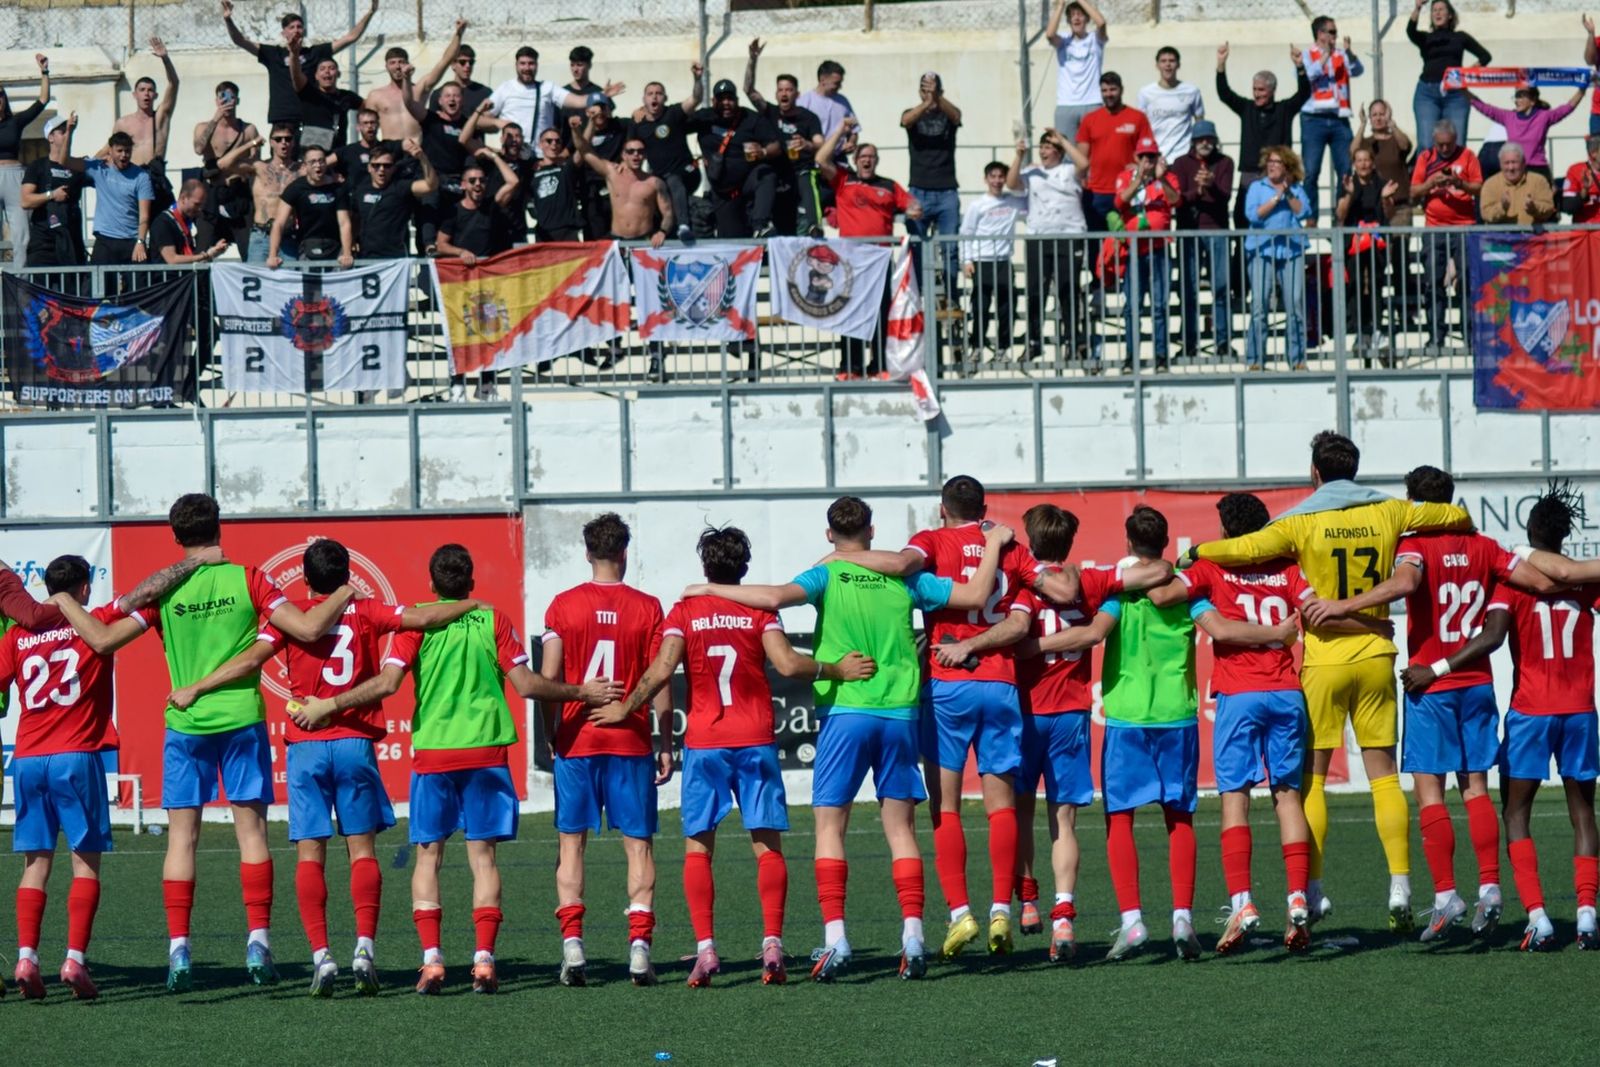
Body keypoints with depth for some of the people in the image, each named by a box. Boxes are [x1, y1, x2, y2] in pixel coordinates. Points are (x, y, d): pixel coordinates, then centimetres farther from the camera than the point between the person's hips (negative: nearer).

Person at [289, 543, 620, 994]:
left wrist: (328, 705, -2)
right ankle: (484, 959, -5)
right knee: (482, 855, 4)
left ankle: (432, 960, -6)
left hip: (432, 751, -1)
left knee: (428, 855, 5)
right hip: (486, 750, 1)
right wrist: (581, 693, 12)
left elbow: (387, 683, -10)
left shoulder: (418, 622, -1)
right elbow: (526, 685, -1)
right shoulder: (493, 620, 2)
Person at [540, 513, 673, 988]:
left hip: (575, 741, 1)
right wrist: (665, 745, 6)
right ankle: (640, 942, -7)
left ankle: (572, 942, -4)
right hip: (631, 742, 0)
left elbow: (548, 679, -3)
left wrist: (551, 735, 9)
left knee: (572, 842, 6)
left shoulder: (563, 606, -1)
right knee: (638, 843, 3)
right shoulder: (647, 608, -2)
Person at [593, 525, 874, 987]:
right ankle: (772, 944, -10)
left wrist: (624, 709, 4)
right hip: (755, 741, 0)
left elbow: (661, 671, -8)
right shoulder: (759, 612, 2)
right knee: (767, 844, 3)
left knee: (698, 846, 4)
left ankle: (705, 948, -8)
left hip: (703, 742, 0)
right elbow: (787, 664, -10)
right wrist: (838, 670, 2)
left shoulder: (685, 611, 1)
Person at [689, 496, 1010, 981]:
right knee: (900, 826, 8)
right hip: (900, 713, 3)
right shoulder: (904, 576, 6)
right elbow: (975, 596, 8)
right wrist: (994, 545, 22)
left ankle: (835, 939, -8)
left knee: (830, 824, 2)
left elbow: (774, 597, -19)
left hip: (844, 710, -3)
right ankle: (912, 936, 0)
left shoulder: (828, 576, -2)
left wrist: (712, 590, -6)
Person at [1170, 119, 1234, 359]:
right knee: (1189, 289, 1)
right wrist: (1197, 190, -21)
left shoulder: (1224, 163, 6)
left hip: (1216, 231, 0)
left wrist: (1210, 186, -24)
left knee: (1221, 287, -2)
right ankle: (1190, 343, 5)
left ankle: (1223, 342, 2)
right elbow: (1178, 198, -3)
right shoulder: (1181, 163, 6)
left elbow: (1225, 195, -5)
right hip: (1188, 231, 0)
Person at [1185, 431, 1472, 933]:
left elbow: (1241, 549, -12)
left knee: (1312, 778, 4)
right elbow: (1457, 516, 13)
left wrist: (1195, 552, 5)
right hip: (1376, 657, 3)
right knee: (1384, 774, 4)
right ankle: (1400, 888, -4)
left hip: (1324, 661, -2)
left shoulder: (1302, 522, -7)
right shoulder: (1388, 513, 3)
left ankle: (1312, 892, 2)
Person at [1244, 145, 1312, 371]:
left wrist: (1288, 194, -8)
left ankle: (1297, 358, 5)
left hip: (1292, 250, 1)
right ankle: (1255, 360, -2)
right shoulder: (1257, 187, 9)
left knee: (1295, 306, -2)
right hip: (1262, 250, -1)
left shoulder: (1297, 189, 13)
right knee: (1259, 306, -6)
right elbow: (1253, 214, -6)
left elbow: (1304, 212, -2)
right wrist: (1276, 198, -8)